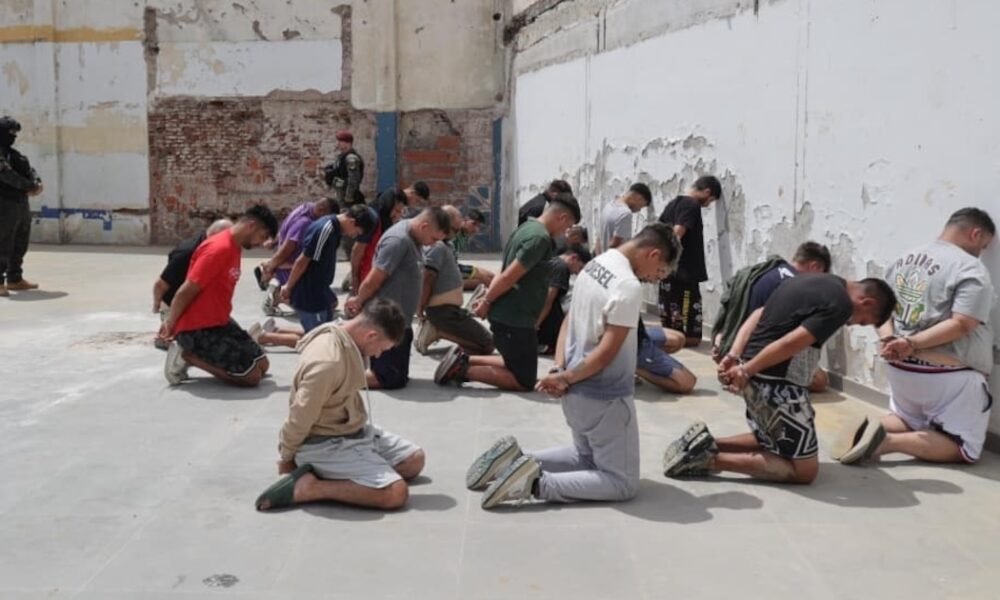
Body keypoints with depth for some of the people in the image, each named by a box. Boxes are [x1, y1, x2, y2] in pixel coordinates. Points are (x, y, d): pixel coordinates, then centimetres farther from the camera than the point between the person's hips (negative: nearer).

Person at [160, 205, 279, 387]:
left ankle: (193, 354, 7)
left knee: (261, 365, 7)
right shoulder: (219, 249, -21)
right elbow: (186, 292, -19)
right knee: (252, 376, -12)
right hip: (198, 328, -10)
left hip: (219, 322, 10)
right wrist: (170, 323, -8)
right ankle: (187, 355, -5)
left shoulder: (234, 247, 11)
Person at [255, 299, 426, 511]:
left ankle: (337, 474, 5)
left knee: (414, 460, 12)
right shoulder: (328, 361, -32)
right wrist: (286, 459, -8)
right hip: (325, 445, -10)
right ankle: (307, 487, -12)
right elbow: (300, 419, -23)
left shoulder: (344, 337, -2)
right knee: (396, 493, -19)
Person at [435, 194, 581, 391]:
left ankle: (464, 360, 13)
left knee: (516, 364, 25)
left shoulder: (528, 227, 11)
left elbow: (506, 273, 13)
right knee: (524, 381, 2)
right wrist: (487, 302, -12)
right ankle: (464, 369, -6)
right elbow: (508, 277, -23)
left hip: (509, 315, 10)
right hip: (515, 319, -10)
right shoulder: (540, 238, -20)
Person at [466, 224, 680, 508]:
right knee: (623, 483, 3)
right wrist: (566, 377, -11)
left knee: (586, 457, 28)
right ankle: (537, 484, -13)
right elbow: (607, 352, -22)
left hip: (578, 392, 9)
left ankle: (518, 462, 8)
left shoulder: (595, 264, 6)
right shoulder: (629, 287, -21)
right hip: (605, 398, -9)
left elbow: (568, 324, 9)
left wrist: (559, 371, -2)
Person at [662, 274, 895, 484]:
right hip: (778, 384, -9)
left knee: (770, 442, 28)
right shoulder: (839, 304, -12)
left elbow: (756, 316, 11)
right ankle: (712, 459, -8)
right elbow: (790, 344, -22)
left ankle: (705, 444, 10)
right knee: (804, 470, 2)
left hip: (757, 378, 9)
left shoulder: (815, 283, 16)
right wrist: (747, 370, -16)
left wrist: (734, 357, 1)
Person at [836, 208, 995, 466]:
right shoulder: (971, 270, -12)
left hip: (901, 369, 7)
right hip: (947, 376, -7)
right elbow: (961, 324, -22)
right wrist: (913, 344, -22)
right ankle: (887, 441, -17)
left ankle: (871, 429, -3)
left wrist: (889, 338, -9)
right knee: (964, 449, 4)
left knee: (908, 422, 29)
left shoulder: (904, 260, 10)